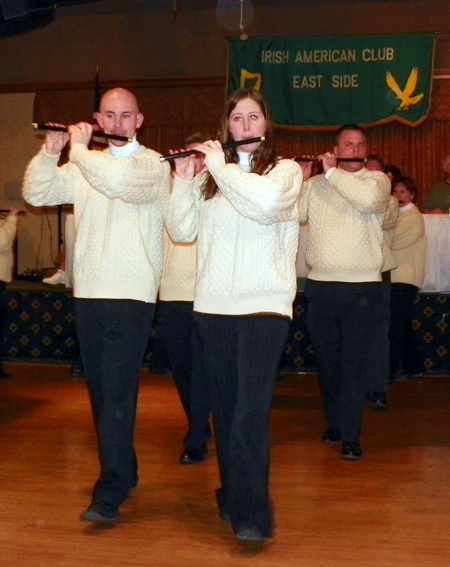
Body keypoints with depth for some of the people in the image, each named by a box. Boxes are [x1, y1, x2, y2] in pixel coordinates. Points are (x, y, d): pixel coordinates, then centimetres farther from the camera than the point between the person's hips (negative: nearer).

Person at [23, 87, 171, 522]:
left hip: (131, 295, -6)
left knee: (117, 393, -11)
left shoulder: (153, 165, -3)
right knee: (100, 390, 12)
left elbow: (120, 182, -24)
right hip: (88, 293, 6)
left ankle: (110, 493, -11)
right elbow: (36, 194, 9)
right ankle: (123, 470, 27)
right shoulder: (84, 166, 14)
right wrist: (50, 152, -5)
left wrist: (79, 148, -12)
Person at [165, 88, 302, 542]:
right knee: (223, 409, 10)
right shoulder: (209, 177, 13)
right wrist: (183, 178, -2)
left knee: (250, 414, -12)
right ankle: (231, 495, 25)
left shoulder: (286, 170, 2)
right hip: (212, 307, 4)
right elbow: (182, 231, 9)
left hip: (264, 306, -4)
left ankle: (253, 513, -7)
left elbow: (268, 201, -21)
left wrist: (221, 166, -11)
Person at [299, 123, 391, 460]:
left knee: (353, 363, -4)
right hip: (320, 287, 3)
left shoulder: (377, 180, 2)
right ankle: (335, 423, 30)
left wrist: (332, 171, -12)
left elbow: (368, 199, -21)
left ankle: (351, 436, 0)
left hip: (363, 288, -3)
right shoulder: (315, 185, 10)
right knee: (327, 361, 13)